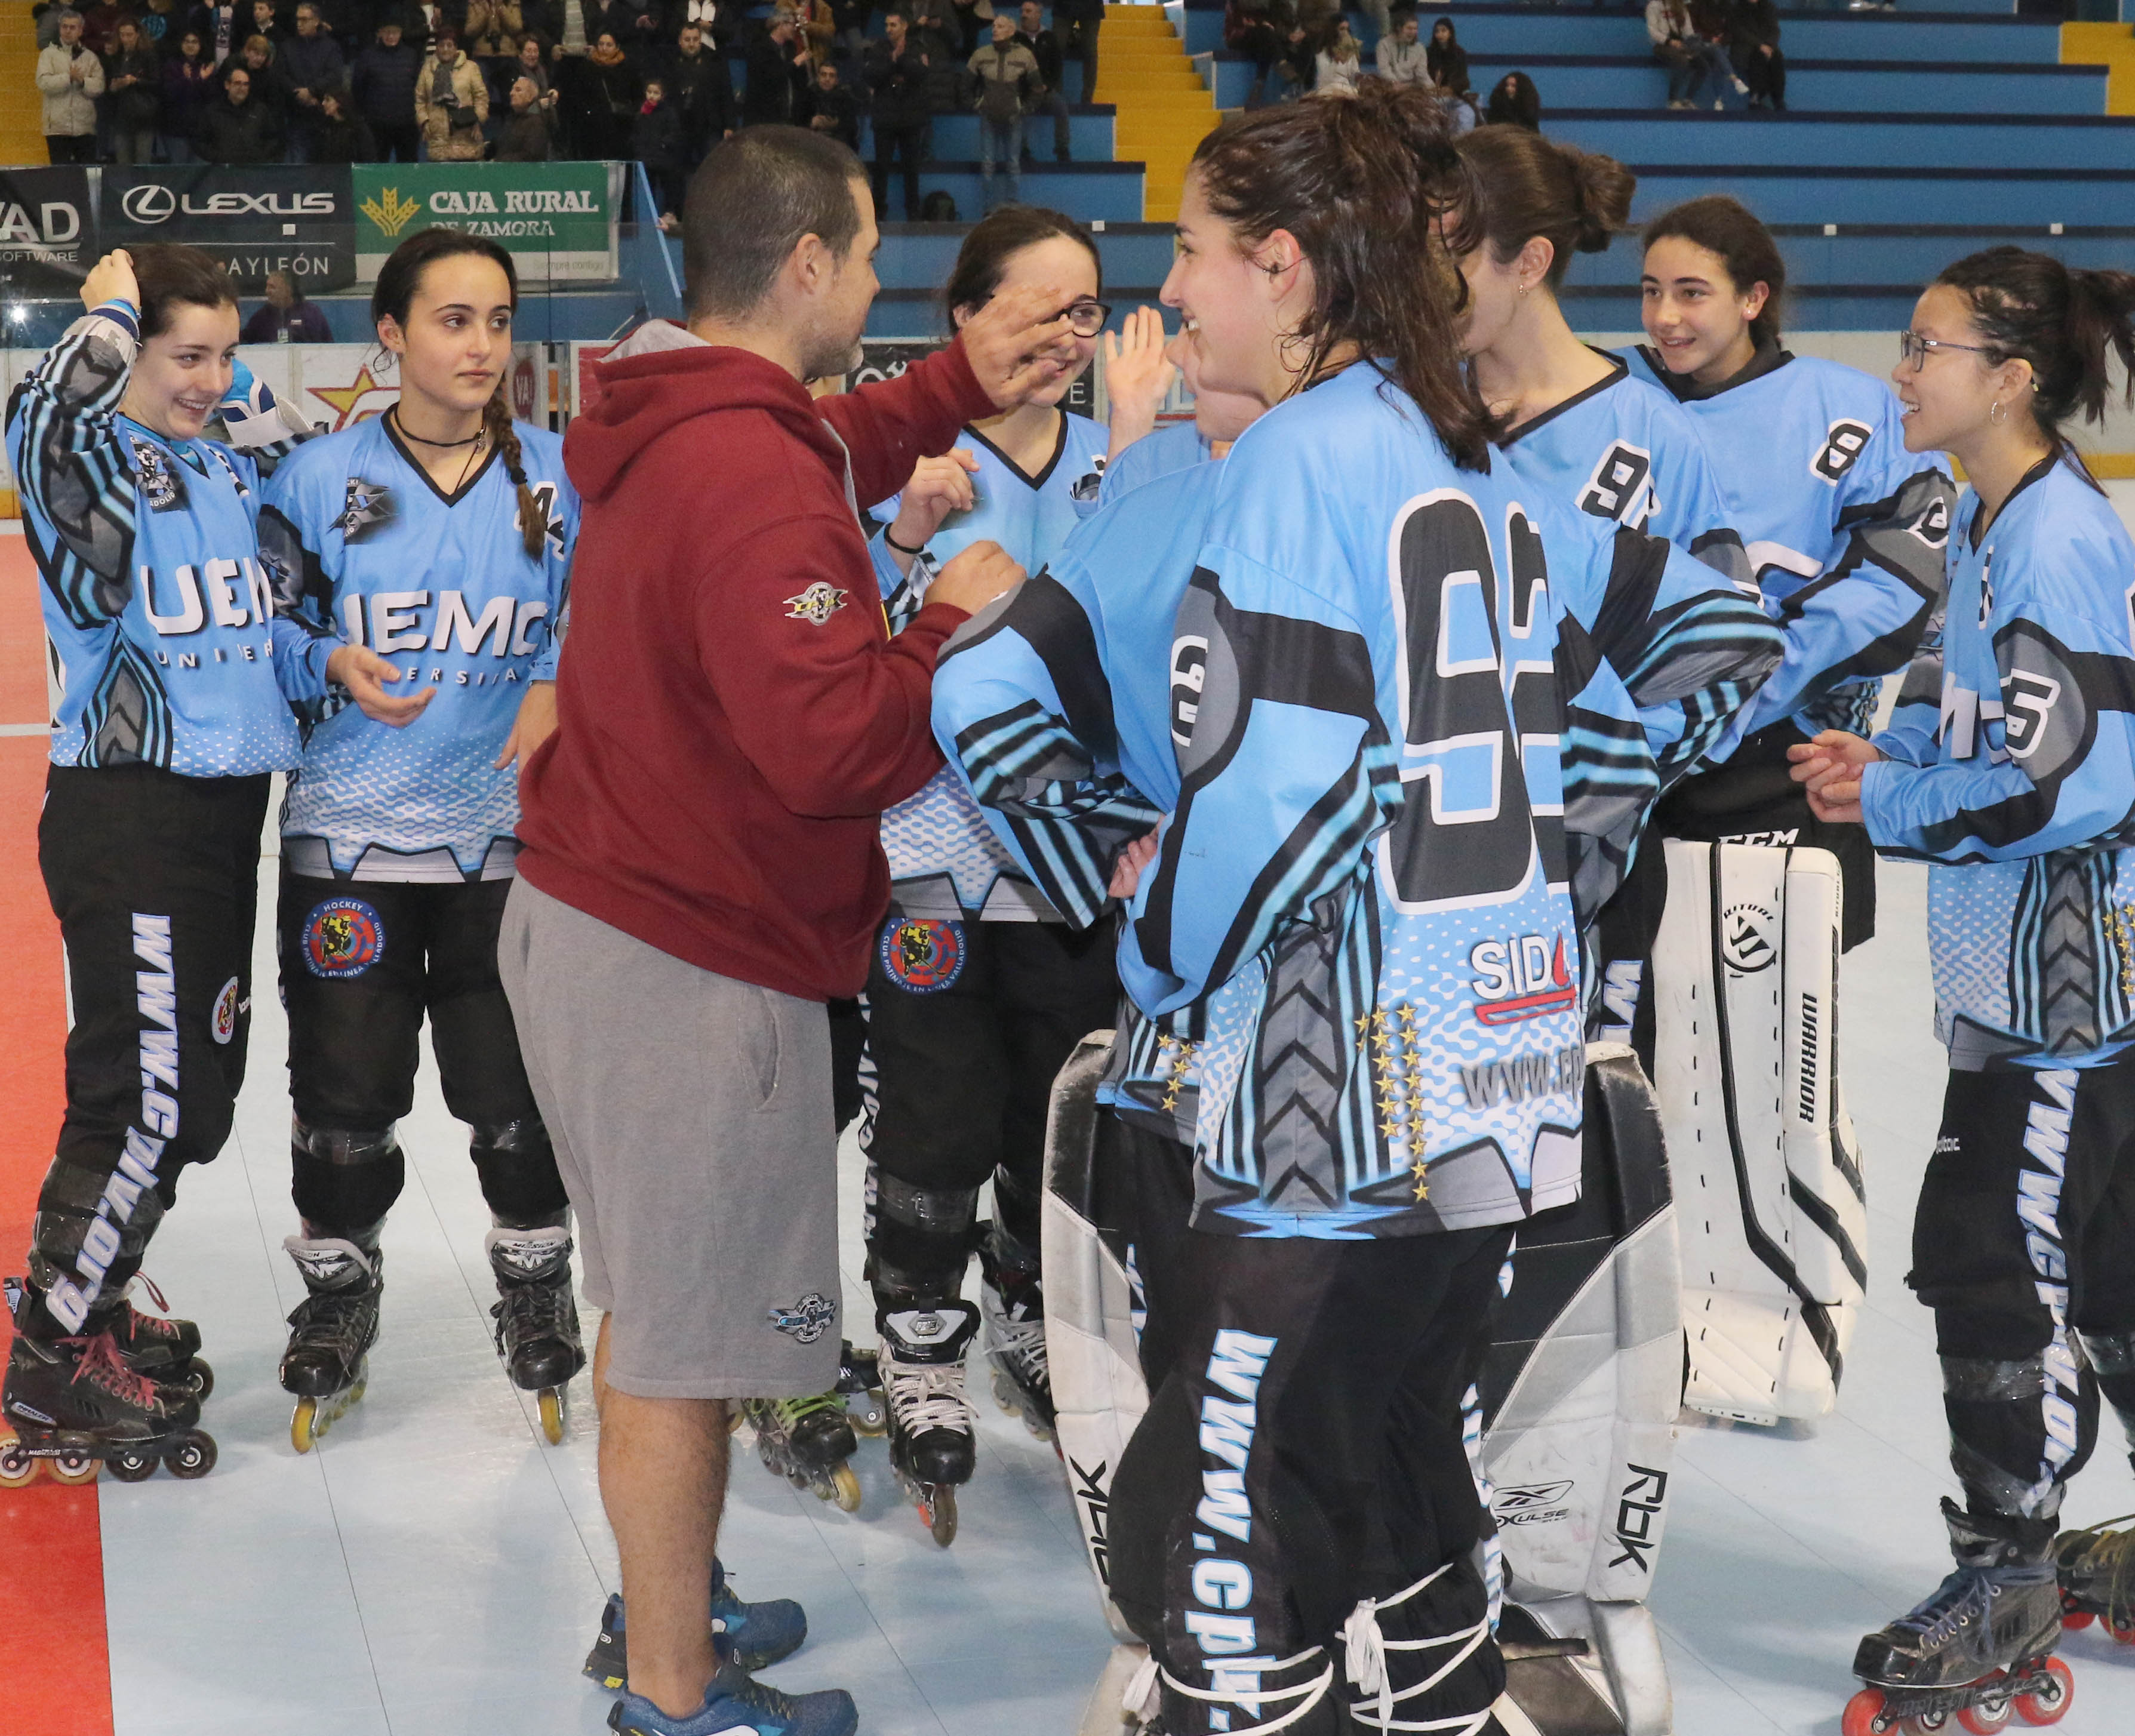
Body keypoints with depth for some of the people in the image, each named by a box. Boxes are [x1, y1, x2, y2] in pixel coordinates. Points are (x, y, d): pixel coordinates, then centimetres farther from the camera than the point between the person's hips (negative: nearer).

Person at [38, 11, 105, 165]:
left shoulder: (90, 58, 13)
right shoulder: (49, 54, 6)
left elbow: (99, 87, 2)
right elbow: (43, 82, -9)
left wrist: (82, 81, -15)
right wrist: (69, 77, -16)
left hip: (85, 128, 2)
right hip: (58, 127, -2)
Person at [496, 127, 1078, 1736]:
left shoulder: (666, 427, 6)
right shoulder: (762, 486, -23)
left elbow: (830, 448, 26)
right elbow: (834, 747, -29)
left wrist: (961, 384, 15)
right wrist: (957, 621, -16)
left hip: (586, 920, 10)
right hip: (691, 969, -10)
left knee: (652, 1308, 22)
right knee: (682, 1351, 2)